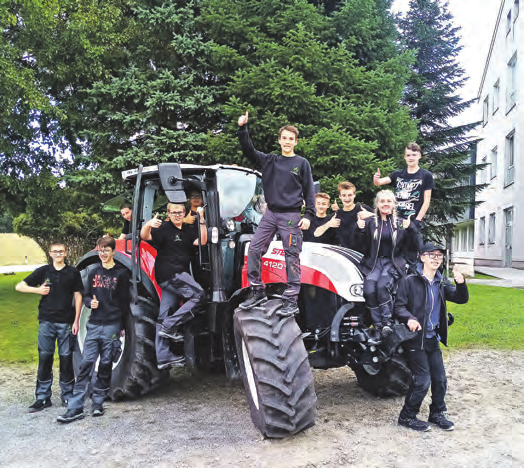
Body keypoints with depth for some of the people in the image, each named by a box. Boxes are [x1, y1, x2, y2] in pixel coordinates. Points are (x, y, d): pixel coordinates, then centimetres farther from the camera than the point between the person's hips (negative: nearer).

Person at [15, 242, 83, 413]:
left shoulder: (73, 273, 4)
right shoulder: (43, 271, 5)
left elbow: (78, 297, 4)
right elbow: (20, 286, 7)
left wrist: (76, 321, -2)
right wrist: (37, 290, -10)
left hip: (66, 322, -1)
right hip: (46, 322, 1)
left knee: (66, 358, 4)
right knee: (44, 358, 3)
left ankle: (67, 395, 16)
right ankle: (42, 398, 12)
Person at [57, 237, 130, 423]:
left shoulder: (121, 273, 0)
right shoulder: (94, 273, 11)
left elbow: (125, 301, 0)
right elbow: (86, 296, 17)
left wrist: (123, 326, -2)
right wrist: (91, 302, -6)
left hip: (112, 325, -3)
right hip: (94, 324, 3)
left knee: (106, 365, 4)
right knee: (86, 363, -1)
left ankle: (98, 402, 18)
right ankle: (75, 408, -1)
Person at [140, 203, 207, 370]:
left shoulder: (188, 230, 17)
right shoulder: (164, 228, -1)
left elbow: (201, 241, -1)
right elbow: (145, 236, -16)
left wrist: (201, 220, -12)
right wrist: (148, 224, -37)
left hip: (179, 276, 7)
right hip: (169, 274, -7)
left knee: (164, 317, 6)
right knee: (198, 295, -17)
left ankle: (163, 358, 9)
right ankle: (171, 326, -13)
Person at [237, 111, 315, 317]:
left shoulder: (302, 163, 4)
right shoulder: (269, 161, 12)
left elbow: (309, 191, 2)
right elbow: (249, 151, 5)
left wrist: (308, 215, -7)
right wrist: (242, 129, -9)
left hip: (291, 216, -4)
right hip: (270, 214, 4)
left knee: (292, 257, -4)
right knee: (254, 249, -1)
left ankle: (291, 300, 1)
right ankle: (257, 292, 11)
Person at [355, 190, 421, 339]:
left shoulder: (400, 223, 11)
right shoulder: (370, 222, 12)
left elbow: (417, 245, 5)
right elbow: (361, 245, 7)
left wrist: (410, 228, -10)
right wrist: (360, 229, -10)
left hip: (393, 263, -1)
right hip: (373, 262, 1)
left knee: (382, 285, -31)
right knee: (369, 289, -28)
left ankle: (387, 323, -20)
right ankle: (377, 326, -20)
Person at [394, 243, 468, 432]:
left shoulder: (441, 283, 9)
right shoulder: (409, 281, -10)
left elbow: (461, 298, 0)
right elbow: (398, 306, -11)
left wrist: (461, 283, -20)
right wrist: (409, 318, -31)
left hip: (433, 339, 6)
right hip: (415, 339, -6)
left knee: (440, 378, 10)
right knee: (422, 379, -6)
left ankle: (437, 414, 29)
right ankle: (407, 416, 10)